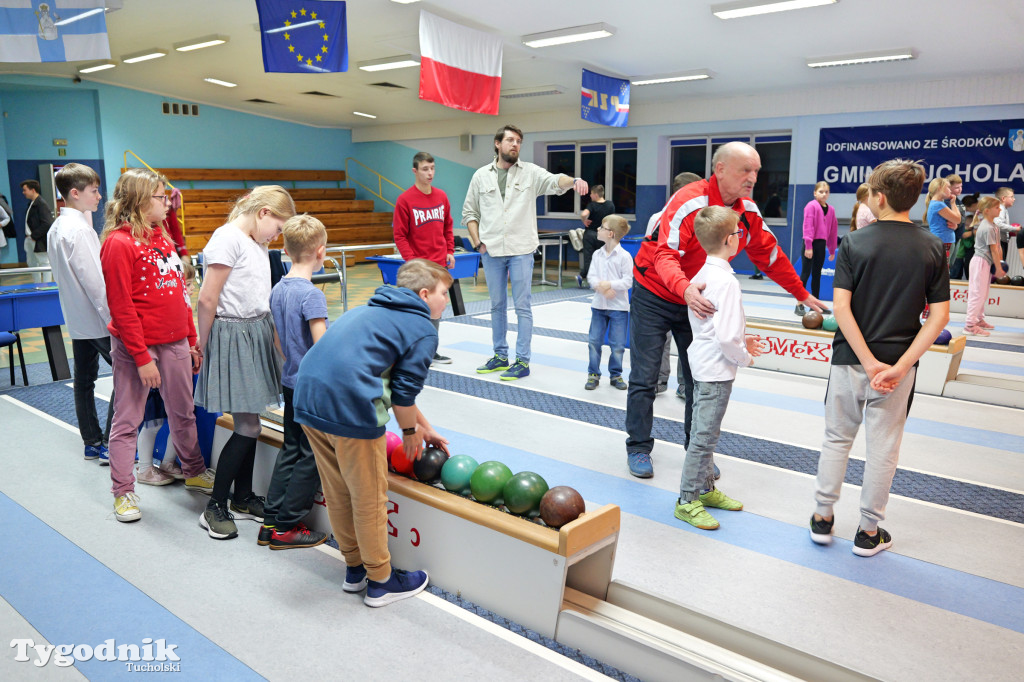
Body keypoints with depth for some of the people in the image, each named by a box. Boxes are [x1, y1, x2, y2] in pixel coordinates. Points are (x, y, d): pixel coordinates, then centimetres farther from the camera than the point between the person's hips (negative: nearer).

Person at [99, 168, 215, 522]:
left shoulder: (162, 237, 11)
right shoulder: (119, 243, -12)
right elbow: (121, 308, -15)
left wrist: (192, 341, 14)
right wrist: (142, 357, -17)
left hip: (175, 343, 7)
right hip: (136, 346, -7)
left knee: (183, 413, 18)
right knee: (127, 420, 5)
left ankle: (195, 472, 35)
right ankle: (123, 493, 18)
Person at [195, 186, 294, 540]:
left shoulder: (256, 242, 14)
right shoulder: (227, 239, -14)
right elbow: (207, 300, -14)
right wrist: (202, 345, -7)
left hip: (258, 333, 9)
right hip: (233, 335, -8)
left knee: (248, 423, 13)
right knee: (248, 427, -6)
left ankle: (243, 498, 26)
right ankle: (214, 507, 8)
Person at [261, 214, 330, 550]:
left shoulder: (277, 290, 6)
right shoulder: (311, 294, -19)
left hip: (291, 383, 8)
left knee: (291, 449, 16)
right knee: (311, 456, 3)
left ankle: (270, 522, 22)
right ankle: (286, 527, 11)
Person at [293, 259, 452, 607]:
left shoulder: (372, 311, 26)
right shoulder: (423, 329, 0)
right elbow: (405, 392, -5)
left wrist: (424, 426, 34)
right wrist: (411, 431, 14)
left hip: (308, 399, 9)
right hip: (350, 409, -9)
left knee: (338, 495, 21)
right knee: (369, 499, 9)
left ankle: (355, 569, 37)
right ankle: (380, 581, 25)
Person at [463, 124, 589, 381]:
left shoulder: (530, 172, 1)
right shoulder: (481, 175, 7)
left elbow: (554, 181, -17)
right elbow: (469, 212, 12)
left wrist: (573, 181, -39)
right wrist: (477, 242, 0)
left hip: (521, 250, -3)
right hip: (491, 252, 3)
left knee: (522, 307, -1)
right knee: (497, 305, 12)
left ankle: (522, 360, 6)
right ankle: (500, 356, 24)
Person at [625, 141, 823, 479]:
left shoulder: (748, 211, -3)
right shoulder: (690, 202, -24)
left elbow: (770, 255, 8)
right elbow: (666, 254, -35)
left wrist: (802, 294, 13)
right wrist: (685, 289, -53)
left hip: (698, 299, 6)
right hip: (654, 295, -5)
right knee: (644, 376, -1)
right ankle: (638, 447, 13)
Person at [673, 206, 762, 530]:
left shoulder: (701, 275, 7)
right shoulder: (725, 281, -22)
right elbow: (726, 336, -26)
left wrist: (741, 340, 15)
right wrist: (744, 357, -9)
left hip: (703, 365, 10)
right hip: (717, 370, -10)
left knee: (704, 432, 19)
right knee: (704, 435, -2)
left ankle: (705, 488, 34)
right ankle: (687, 501, 8)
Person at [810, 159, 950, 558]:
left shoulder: (854, 244, -8)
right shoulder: (933, 248, -2)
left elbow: (841, 307, -15)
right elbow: (939, 316, -7)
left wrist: (870, 362, -13)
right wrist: (899, 367, -12)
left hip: (850, 359, -1)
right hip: (900, 363, 1)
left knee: (837, 439, 15)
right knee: (882, 448, 11)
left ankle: (823, 518, 23)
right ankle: (869, 532, 20)